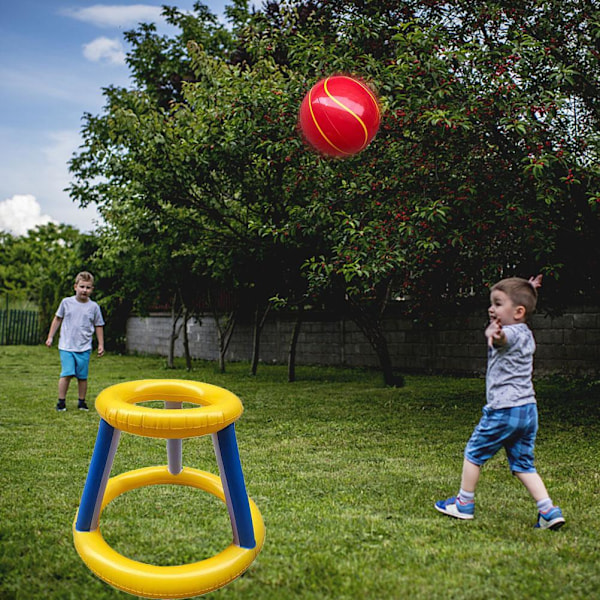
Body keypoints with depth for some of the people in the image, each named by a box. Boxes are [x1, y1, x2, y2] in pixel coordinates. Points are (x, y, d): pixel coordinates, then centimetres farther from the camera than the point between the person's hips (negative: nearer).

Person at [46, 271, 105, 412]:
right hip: (66, 346, -1)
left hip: (84, 348, 1)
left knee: (82, 376, 4)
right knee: (67, 374, -10)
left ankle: (82, 402, 19)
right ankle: (61, 401, 2)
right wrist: (50, 337, 13)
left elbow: (98, 326, 10)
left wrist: (101, 344, 9)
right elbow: (57, 319, 13)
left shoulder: (94, 307, 2)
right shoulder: (66, 302, 2)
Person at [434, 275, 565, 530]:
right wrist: (526, 293, 39)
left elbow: (502, 337, -42)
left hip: (503, 410, -9)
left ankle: (464, 503, 20)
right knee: (523, 465, 12)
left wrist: (494, 334, -65)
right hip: (528, 409, 9)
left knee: (474, 453, 9)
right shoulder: (526, 334, 14)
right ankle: (548, 511, 3)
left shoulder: (512, 333, -15)